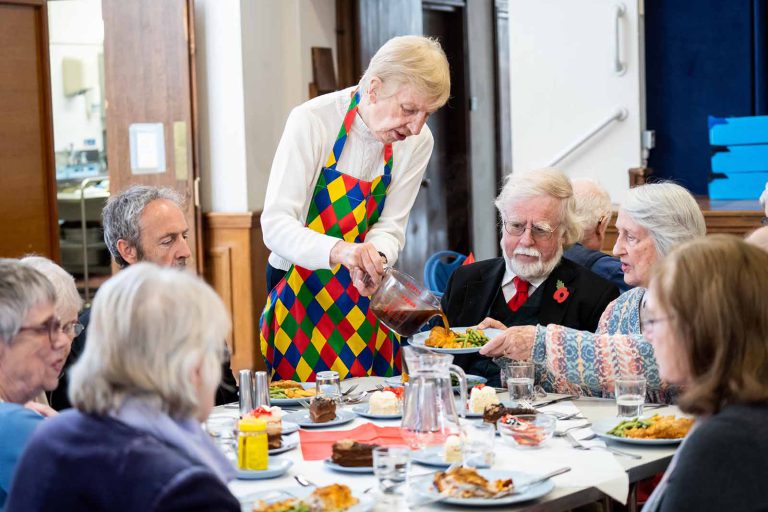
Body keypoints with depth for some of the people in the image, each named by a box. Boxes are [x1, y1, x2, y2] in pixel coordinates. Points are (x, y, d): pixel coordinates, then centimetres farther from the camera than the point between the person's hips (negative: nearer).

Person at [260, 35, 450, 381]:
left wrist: (374, 255, -25)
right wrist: (337, 251, -41)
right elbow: (275, 226, -23)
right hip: (301, 294, -4)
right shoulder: (311, 122, -18)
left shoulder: (418, 141, -5)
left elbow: (390, 228, -2)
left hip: (364, 296, 4)